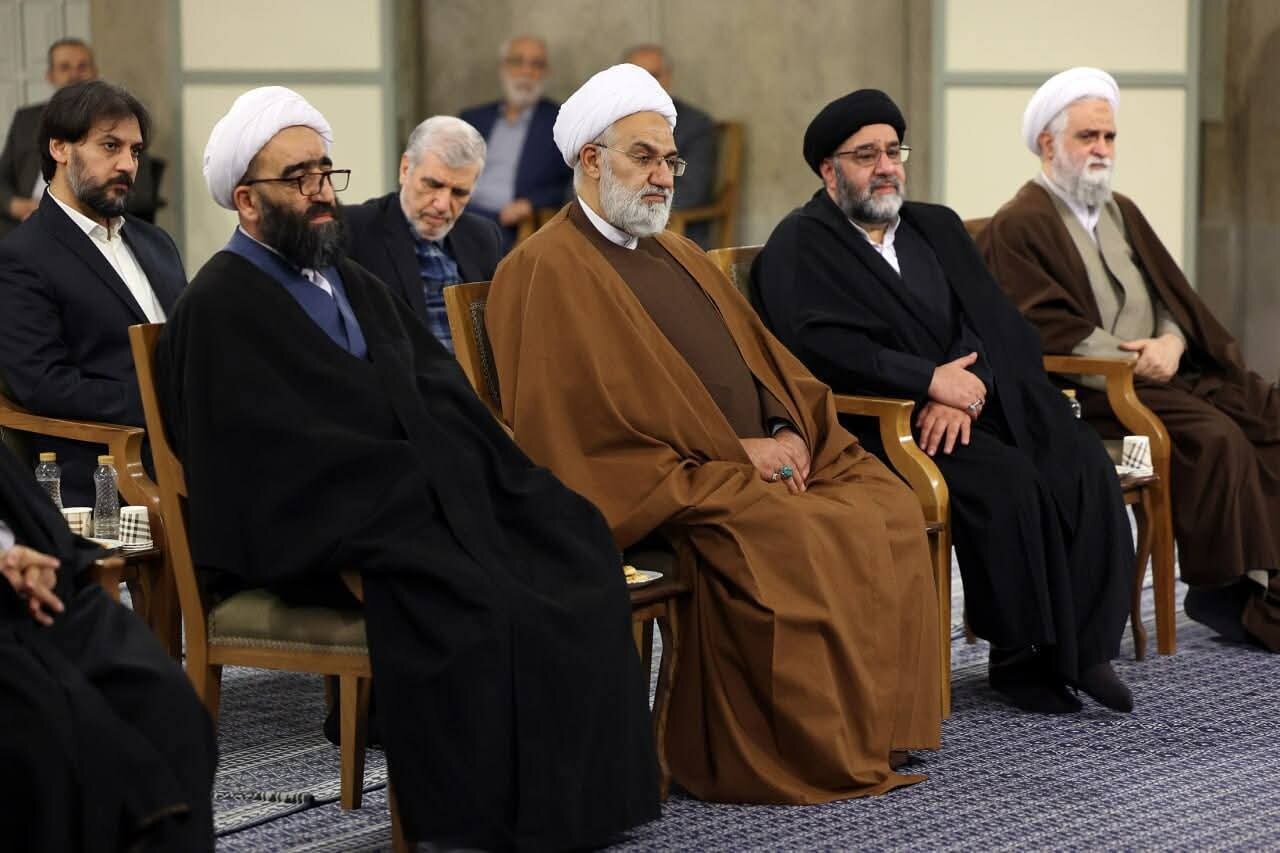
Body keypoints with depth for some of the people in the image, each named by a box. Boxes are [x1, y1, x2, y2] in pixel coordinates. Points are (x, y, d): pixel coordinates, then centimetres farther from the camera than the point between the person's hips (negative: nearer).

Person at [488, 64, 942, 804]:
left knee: (888, 510, -15)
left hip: (764, 459, 8)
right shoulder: (546, 270, -4)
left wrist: (787, 431, -1)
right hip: (662, 484, -8)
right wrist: (732, 452, -14)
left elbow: (762, 356, 22)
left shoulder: (681, 258, 24)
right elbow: (592, 418, -13)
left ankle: (875, 730, -11)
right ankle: (809, 752, -21)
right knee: (785, 541, -33)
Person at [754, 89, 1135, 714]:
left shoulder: (937, 228, 22)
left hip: (975, 400, 6)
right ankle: (1021, 655, -19)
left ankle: (1084, 647, -18)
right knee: (1006, 477, -31)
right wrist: (930, 381, -17)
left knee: (1084, 465, -21)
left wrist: (964, 391, -11)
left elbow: (990, 321, 10)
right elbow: (818, 347, -14)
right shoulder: (800, 245, 2)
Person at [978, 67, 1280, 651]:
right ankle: (1225, 590, -18)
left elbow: (1170, 293, 16)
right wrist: (1132, 360, -19)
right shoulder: (1018, 226, -2)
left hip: (1165, 369, 8)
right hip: (1088, 391, -8)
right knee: (1216, 436, -29)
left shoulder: (1121, 213, 22)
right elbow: (1045, 327, -13)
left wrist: (1171, 343, -7)